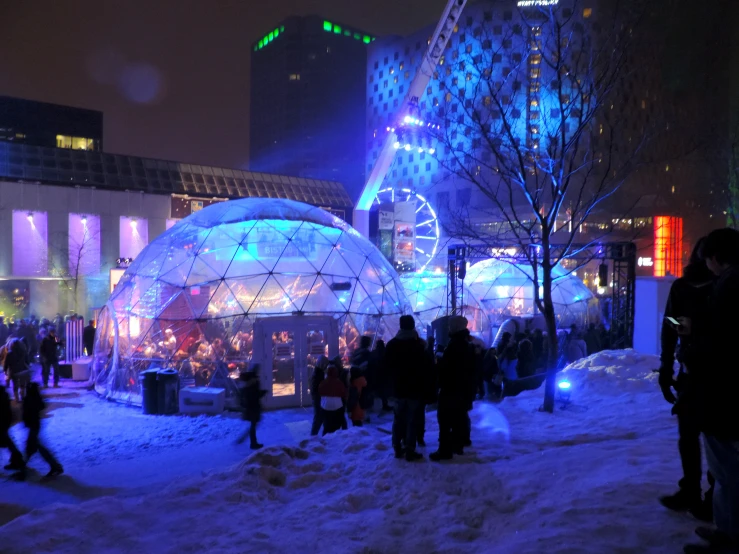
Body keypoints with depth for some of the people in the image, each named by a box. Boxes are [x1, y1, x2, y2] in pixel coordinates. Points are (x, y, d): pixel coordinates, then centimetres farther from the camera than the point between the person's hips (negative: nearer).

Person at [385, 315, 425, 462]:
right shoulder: (418, 345, -11)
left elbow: (387, 367, 9)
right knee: (411, 421, -1)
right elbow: (424, 367, -7)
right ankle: (410, 451, -1)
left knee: (398, 419, 12)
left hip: (398, 389, 4)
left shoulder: (391, 344, 2)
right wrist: (423, 386, 4)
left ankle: (398, 448, 16)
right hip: (414, 389, -4)